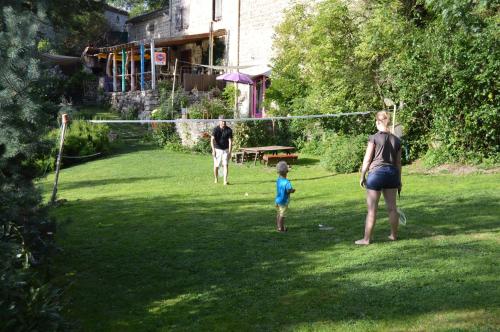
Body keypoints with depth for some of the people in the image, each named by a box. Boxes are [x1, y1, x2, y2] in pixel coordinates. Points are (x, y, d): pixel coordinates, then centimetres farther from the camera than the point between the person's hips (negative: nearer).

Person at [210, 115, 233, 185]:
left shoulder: (229, 130, -6)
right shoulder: (215, 129, -10)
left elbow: (230, 141, -6)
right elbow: (212, 140, -19)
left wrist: (229, 152, -13)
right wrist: (213, 150, -32)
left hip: (226, 150, 1)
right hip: (217, 150, -1)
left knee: (225, 165, -10)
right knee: (216, 166, 4)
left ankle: (225, 181, -11)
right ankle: (216, 179, 27)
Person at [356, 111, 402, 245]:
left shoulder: (374, 138, -9)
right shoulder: (396, 140, 7)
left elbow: (367, 159, -8)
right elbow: (398, 162, 11)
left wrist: (362, 176, 2)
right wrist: (399, 180, 19)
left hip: (376, 173, -5)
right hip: (391, 173, 5)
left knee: (372, 209, 0)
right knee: (392, 207, 14)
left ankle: (367, 239, 6)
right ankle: (394, 235, 26)